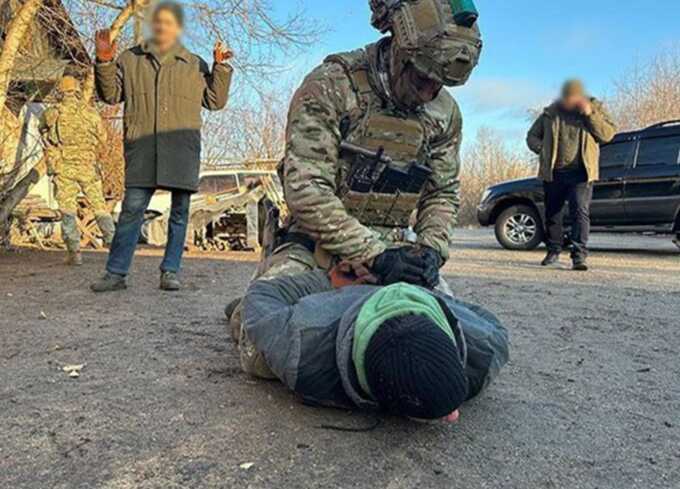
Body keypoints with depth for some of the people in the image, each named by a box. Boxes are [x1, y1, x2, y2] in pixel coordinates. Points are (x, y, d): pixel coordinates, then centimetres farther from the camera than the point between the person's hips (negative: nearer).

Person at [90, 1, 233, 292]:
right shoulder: (130, 59, 17)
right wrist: (104, 63, 1)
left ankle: (170, 271, 11)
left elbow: (215, 101, 15)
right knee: (132, 208, -5)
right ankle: (116, 273, 2)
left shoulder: (194, 65, 16)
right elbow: (111, 94, 15)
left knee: (180, 211, 2)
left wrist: (221, 67, 5)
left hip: (182, 149, 1)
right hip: (142, 147, 0)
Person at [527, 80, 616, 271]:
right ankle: (554, 251, 25)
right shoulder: (551, 113, 9)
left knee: (581, 211, -15)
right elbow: (532, 136, 15)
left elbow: (608, 134, -3)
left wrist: (590, 114, -13)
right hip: (553, 173, 2)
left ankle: (579, 255, -16)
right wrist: (544, 151, -4)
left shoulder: (595, 108, 7)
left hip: (581, 173, -2)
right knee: (552, 213, 10)